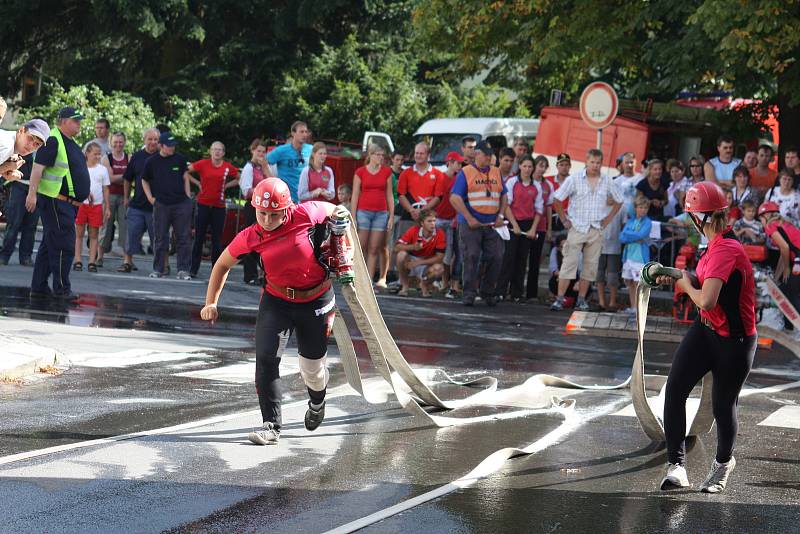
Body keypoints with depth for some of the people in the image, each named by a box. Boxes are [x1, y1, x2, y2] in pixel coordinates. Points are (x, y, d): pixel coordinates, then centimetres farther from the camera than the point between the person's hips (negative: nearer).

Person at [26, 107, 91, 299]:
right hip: (56, 202, -10)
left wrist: (84, 191, 28)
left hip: (68, 203, 10)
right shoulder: (52, 141, -13)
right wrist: (32, 193, -27)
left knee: (49, 245, 12)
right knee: (64, 246, -8)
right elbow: (38, 167, -20)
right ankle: (61, 288, -2)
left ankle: (38, 286, 17)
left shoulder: (71, 144, 18)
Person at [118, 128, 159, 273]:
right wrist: (126, 197, 17)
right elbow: (127, 179, 17)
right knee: (132, 233, 1)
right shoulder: (137, 156, 7)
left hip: (156, 206, -3)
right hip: (137, 204, 3)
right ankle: (127, 261, 8)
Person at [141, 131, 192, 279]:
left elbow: (185, 178, 11)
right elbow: (145, 181, 15)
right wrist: (150, 197, 4)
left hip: (181, 204, 1)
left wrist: (188, 197, 4)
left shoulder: (180, 159, 4)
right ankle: (158, 269, 12)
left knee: (184, 238, 0)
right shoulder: (152, 162, 2)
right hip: (161, 205, 0)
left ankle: (183, 270, 4)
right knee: (160, 238, 4)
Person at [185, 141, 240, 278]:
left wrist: (226, 185, 2)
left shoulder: (228, 167, 1)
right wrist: (197, 183, -2)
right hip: (203, 204, -1)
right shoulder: (202, 164, -3)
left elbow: (239, 179, 15)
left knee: (217, 240, 4)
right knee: (199, 238, 3)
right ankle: (193, 269, 9)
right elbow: (185, 172, 3)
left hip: (219, 206, 1)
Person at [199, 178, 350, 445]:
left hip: (316, 301, -1)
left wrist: (340, 215, -14)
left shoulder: (306, 214, -19)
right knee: (266, 359, -18)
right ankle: (271, 425, -10)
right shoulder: (250, 237, -13)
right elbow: (222, 265, 3)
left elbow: (331, 209, 6)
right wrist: (211, 303, -1)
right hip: (276, 300, 1)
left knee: (313, 368, 13)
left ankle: (317, 402, 49)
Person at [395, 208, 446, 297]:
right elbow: (397, 247, -16)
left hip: (427, 265, 0)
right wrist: (412, 247, -34)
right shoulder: (413, 231, -14)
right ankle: (404, 285, -7)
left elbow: (439, 257, -19)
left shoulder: (440, 235, -16)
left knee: (439, 269, -32)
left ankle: (424, 284, 4)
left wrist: (419, 262, -24)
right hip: (410, 263, 0)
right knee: (402, 254, -31)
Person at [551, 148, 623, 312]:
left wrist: (607, 220, 10)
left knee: (590, 266, 4)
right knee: (569, 263, -8)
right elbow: (557, 199, 0)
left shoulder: (607, 182, 5)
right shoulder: (575, 179, -3)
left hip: (596, 230, 3)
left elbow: (619, 201, 18)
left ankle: (581, 300, 12)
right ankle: (559, 299, -8)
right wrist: (564, 220, -2)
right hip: (577, 228, -3)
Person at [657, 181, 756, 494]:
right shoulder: (718, 244, 2)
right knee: (675, 389, -8)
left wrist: (685, 284, -13)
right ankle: (676, 464, -4)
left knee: (723, 406, 9)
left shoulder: (726, 249, -27)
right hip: (706, 331, 8)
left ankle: (724, 462, 36)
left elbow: (706, 301, -32)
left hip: (734, 342, -8)